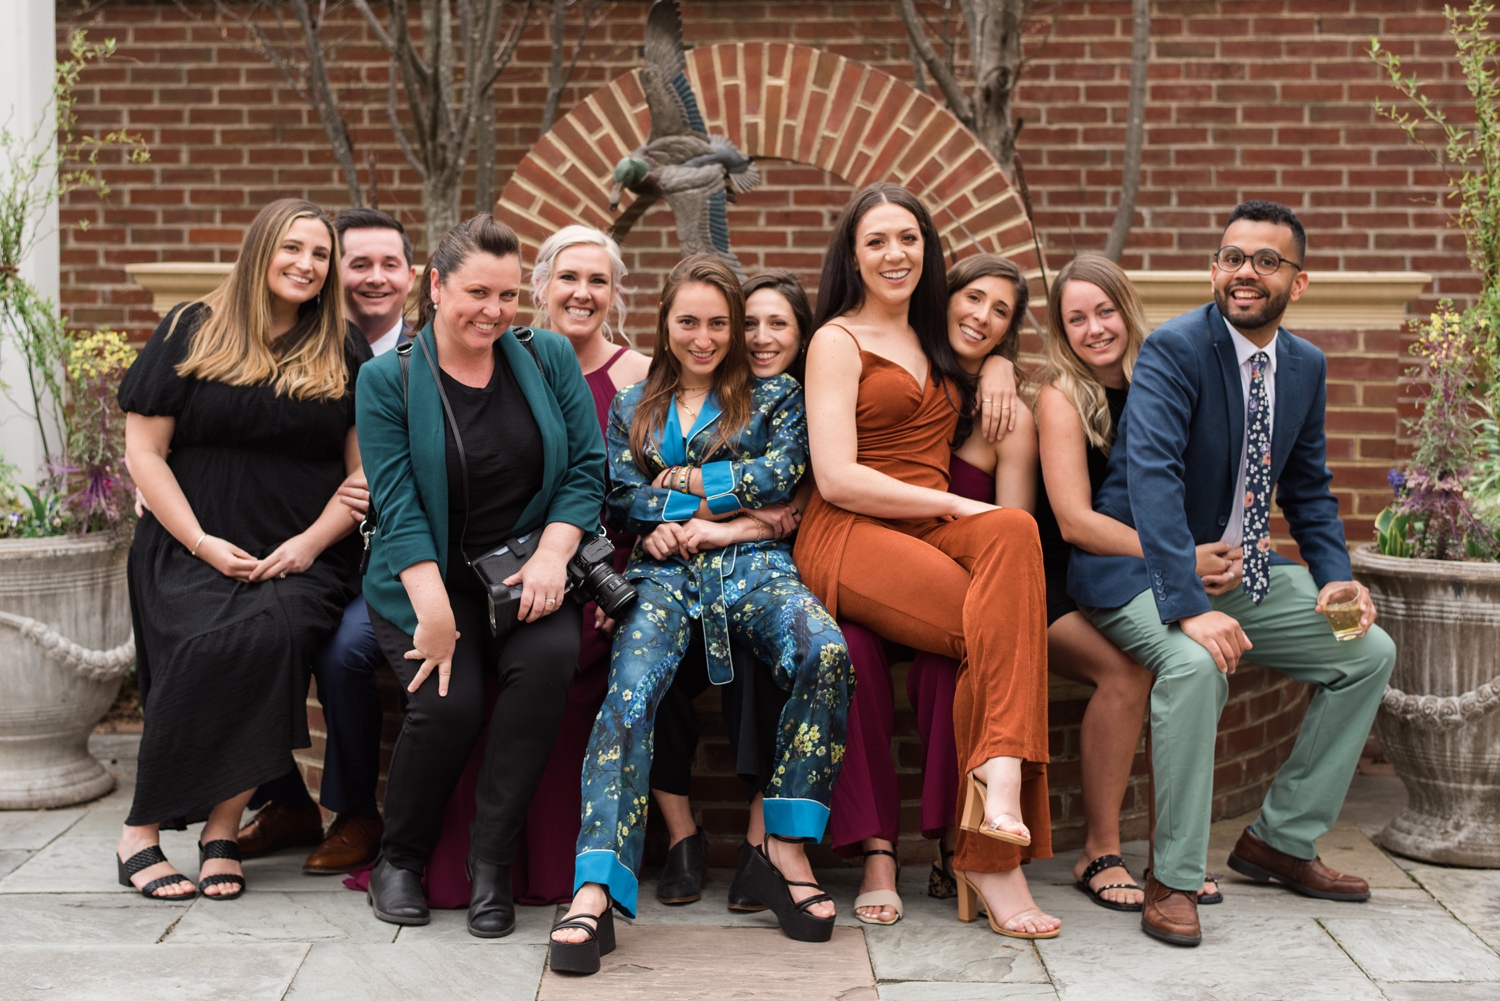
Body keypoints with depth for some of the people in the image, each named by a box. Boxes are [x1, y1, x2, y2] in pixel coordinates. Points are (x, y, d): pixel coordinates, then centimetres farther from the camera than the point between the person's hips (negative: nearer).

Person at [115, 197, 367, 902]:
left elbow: (363, 471, 9)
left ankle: (224, 828, -18)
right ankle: (140, 829, -14)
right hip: (190, 551, -1)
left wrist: (311, 542, -8)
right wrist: (202, 542, -7)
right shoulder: (191, 333, 8)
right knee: (206, 646, -31)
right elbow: (144, 451, 4)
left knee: (270, 633, -31)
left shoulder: (343, 360, 13)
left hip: (302, 559, 1)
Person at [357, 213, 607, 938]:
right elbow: (397, 503, -10)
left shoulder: (548, 358, 5)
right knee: (449, 701, -26)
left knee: (551, 655, -30)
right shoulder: (389, 379, -2)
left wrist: (551, 554, -13)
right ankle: (400, 857, 4)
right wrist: (434, 610, -21)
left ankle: (491, 860, -17)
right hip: (430, 578, -1)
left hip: (526, 571, 2)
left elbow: (586, 469, 4)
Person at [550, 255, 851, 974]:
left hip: (751, 564, 0)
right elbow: (619, 497, 14)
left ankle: (785, 851, -26)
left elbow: (778, 474, 3)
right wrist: (717, 501, -3)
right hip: (662, 571, 1)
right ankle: (595, 890, -41)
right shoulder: (632, 407, 26)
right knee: (631, 686, -32)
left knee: (826, 651, -35)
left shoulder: (775, 396, 21)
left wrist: (680, 479, 5)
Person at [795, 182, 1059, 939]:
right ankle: (995, 861, -26)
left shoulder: (934, 342, 25)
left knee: (1014, 531, -30)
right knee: (1003, 628, -28)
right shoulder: (838, 339, 4)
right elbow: (836, 478, -7)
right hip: (850, 538, -5)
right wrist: (957, 505, -12)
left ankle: (997, 784, -37)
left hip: (933, 533, 5)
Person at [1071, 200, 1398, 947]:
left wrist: (1335, 577, -4)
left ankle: (1281, 840, 14)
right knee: (1195, 662, -35)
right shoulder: (1173, 350, -18)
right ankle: (1172, 880, -20)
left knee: (1370, 653, 1)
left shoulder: (1306, 366, 6)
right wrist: (1190, 607, -41)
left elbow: (1308, 488, 14)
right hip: (1140, 569, -8)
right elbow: (1152, 477, -31)